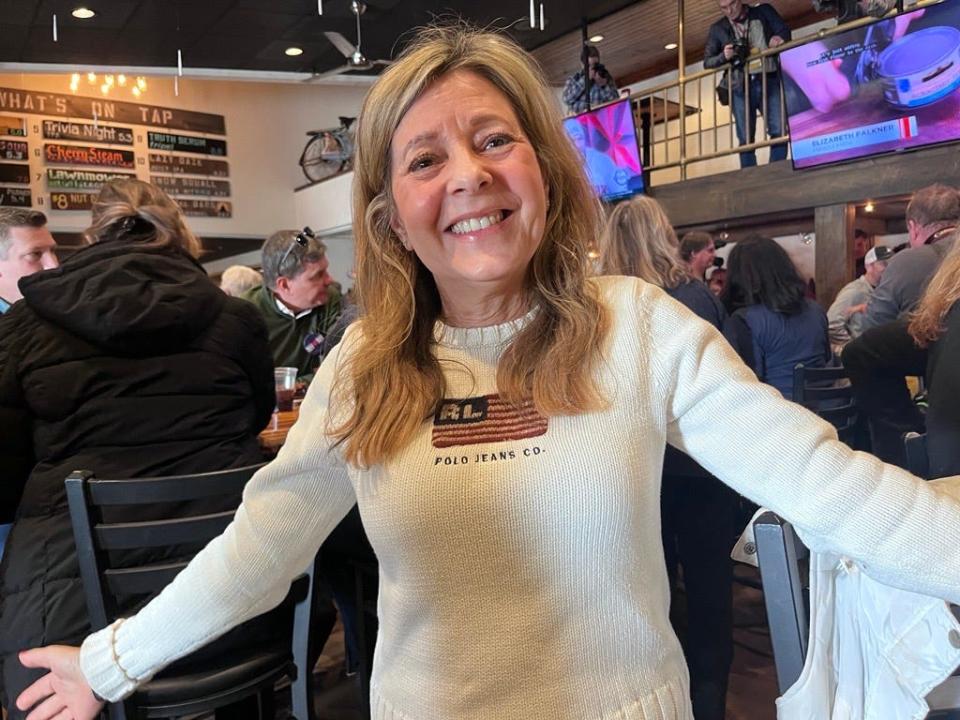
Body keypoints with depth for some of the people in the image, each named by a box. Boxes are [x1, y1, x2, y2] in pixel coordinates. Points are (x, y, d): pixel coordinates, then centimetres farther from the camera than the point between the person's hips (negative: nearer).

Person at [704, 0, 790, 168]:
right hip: (741, 87, 0)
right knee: (746, 138, -4)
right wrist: (724, 56, -8)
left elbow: (784, 31, 9)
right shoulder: (717, 29, 13)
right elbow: (707, 62, 13)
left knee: (779, 131, -12)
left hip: (770, 81, 0)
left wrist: (780, 38, -15)